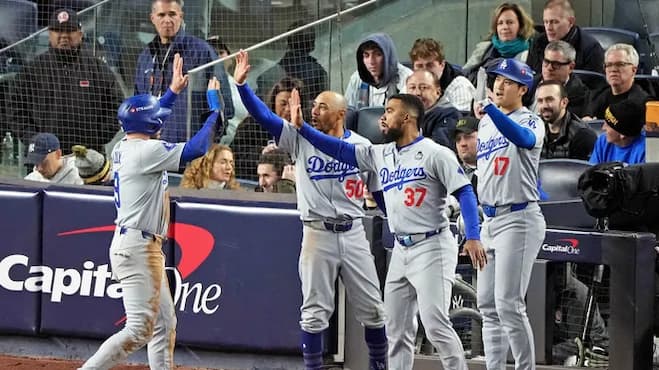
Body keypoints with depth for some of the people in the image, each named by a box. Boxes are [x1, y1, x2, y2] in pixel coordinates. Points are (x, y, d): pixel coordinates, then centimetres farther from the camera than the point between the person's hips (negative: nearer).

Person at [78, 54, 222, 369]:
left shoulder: (124, 148, 11)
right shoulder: (146, 151, -16)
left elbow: (148, 124, 33)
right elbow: (196, 148, -19)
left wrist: (173, 91, 36)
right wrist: (215, 108, -8)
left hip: (143, 247, 11)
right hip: (137, 246, -11)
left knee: (164, 324, 14)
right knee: (139, 329, -14)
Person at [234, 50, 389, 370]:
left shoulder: (362, 146, 1)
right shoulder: (301, 138, -1)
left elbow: (380, 191, 8)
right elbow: (262, 115, -10)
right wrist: (241, 83, -22)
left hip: (353, 234, 1)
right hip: (317, 235, -1)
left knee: (372, 309, 6)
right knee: (315, 311, 2)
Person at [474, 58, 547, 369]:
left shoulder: (531, 122, -9)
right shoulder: (485, 122, 14)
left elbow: (524, 138, -35)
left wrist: (491, 109, -49)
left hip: (519, 220, -8)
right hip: (489, 219, 8)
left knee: (509, 305, -12)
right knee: (487, 305, 9)